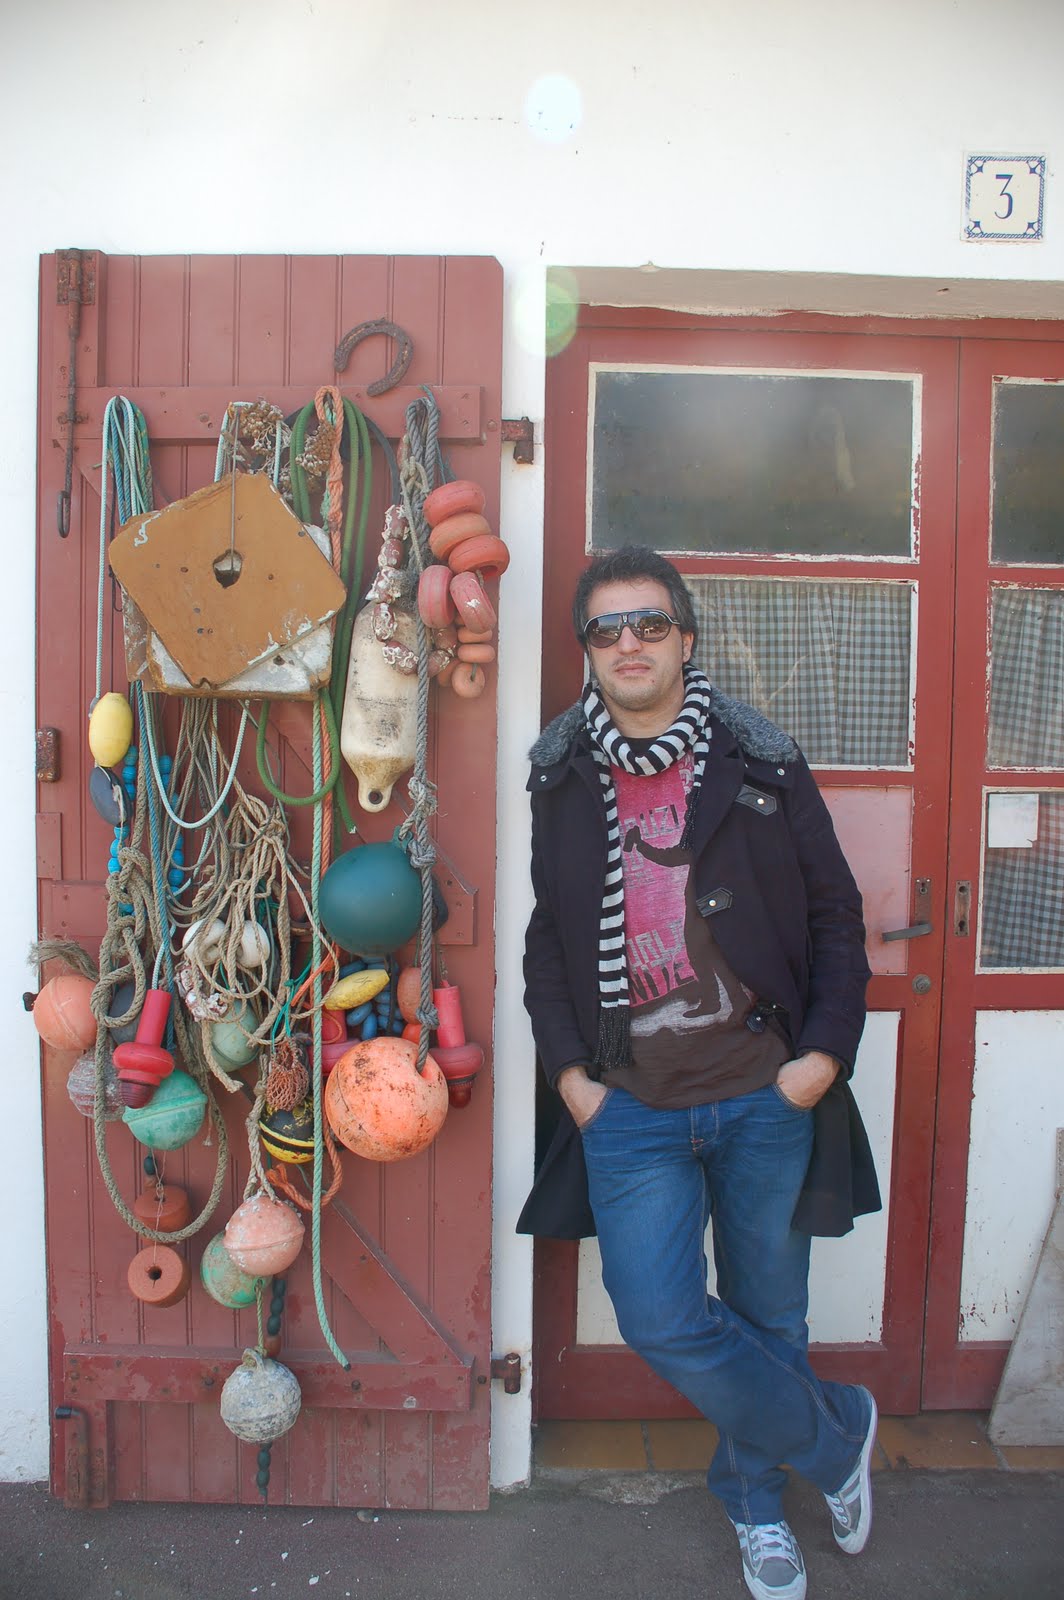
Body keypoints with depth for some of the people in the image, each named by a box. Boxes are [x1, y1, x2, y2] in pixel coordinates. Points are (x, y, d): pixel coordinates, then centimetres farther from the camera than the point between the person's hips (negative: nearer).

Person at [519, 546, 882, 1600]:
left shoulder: (763, 768, -1)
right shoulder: (562, 782, 4)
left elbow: (836, 918, 3)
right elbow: (547, 937, 9)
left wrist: (826, 1052, -6)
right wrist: (566, 1068, 2)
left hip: (766, 1096, -1)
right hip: (629, 1106, 1)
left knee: (768, 1317, 13)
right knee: (661, 1323, -4)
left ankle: (754, 1498, 42)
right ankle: (838, 1437, 24)